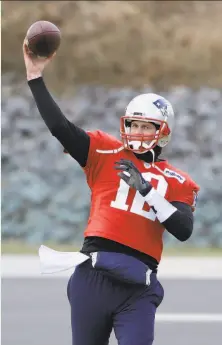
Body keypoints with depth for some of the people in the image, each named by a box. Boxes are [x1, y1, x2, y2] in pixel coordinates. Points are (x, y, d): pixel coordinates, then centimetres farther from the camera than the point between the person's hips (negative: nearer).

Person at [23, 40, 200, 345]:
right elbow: (60, 126, 1)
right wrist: (36, 78, -4)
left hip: (138, 288, -1)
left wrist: (146, 188, -10)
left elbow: (184, 230, -4)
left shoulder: (176, 182, 10)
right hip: (94, 277, 1)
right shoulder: (105, 154, 10)